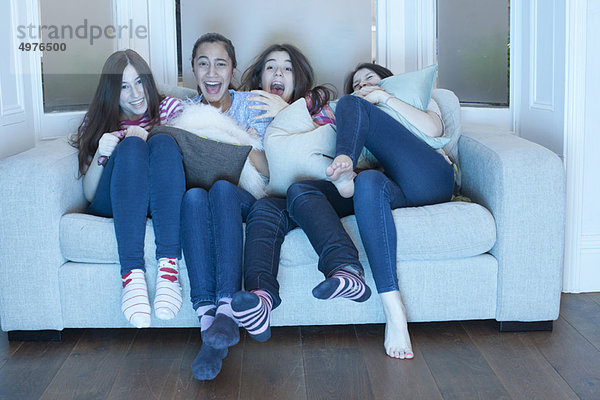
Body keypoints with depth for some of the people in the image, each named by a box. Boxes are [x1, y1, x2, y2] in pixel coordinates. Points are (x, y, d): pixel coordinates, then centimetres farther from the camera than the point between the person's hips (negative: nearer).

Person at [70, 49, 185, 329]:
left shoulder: (169, 108, 19)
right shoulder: (97, 124, 18)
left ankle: (168, 265, -42)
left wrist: (150, 139, -12)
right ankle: (132, 273, -44)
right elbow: (89, 194, 10)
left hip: (163, 206, 0)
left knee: (163, 142, -27)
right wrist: (101, 155, -9)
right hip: (112, 208, 0)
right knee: (131, 145, -28)